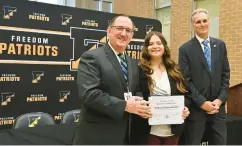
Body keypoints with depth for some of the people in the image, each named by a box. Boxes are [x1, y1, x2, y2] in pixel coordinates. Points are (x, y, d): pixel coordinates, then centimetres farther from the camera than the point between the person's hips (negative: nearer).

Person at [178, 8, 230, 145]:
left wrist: (220, 99, -5)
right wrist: (202, 102, -13)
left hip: (218, 107, 4)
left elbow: (226, 75, 6)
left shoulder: (220, 45, 8)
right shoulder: (185, 49, -4)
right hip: (196, 108, -3)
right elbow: (186, 80, -8)